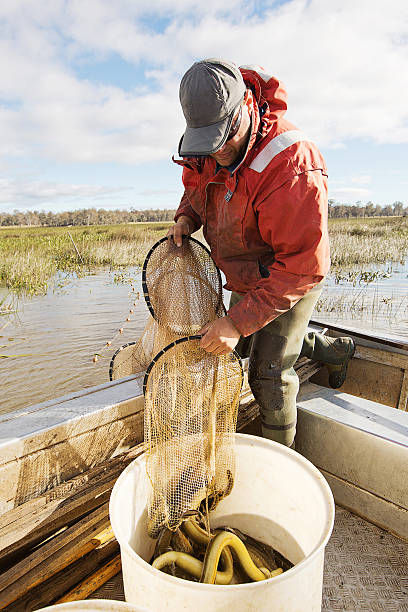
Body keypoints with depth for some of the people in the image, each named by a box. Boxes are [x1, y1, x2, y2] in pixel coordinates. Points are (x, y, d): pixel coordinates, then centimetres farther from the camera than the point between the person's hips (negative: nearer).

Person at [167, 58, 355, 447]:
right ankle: (334, 350, 41)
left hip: (292, 279, -8)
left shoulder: (291, 166, -36)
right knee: (246, 345, 25)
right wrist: (186, 216, -12)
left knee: (268, 374, -3)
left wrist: (239, 321, -38)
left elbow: (304, 266, -35)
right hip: (247, 278, 8)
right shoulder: (208, 152, -12)